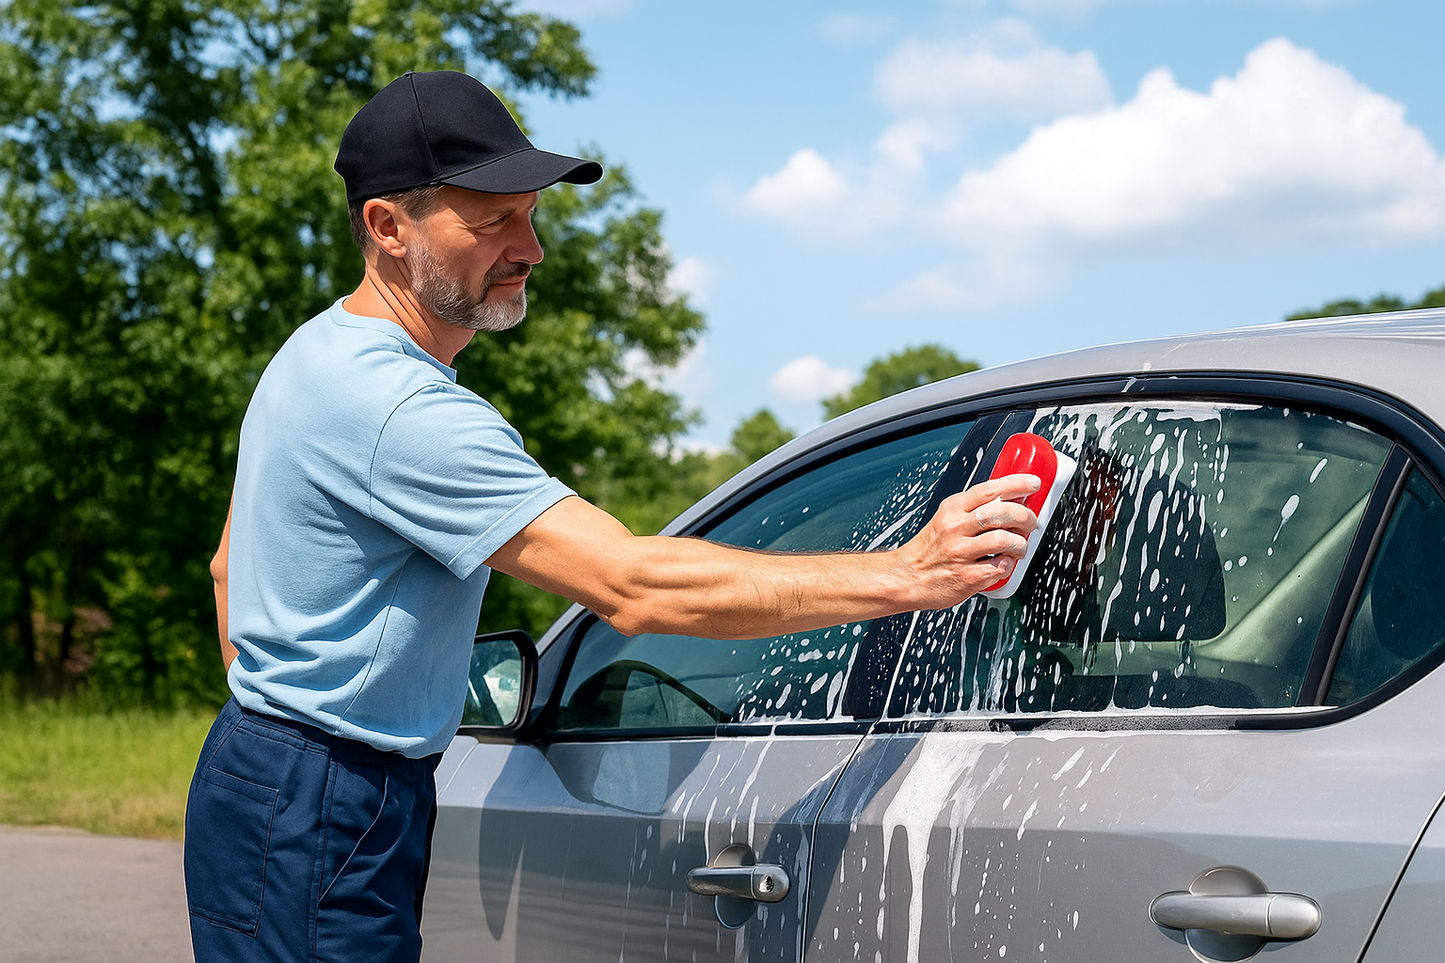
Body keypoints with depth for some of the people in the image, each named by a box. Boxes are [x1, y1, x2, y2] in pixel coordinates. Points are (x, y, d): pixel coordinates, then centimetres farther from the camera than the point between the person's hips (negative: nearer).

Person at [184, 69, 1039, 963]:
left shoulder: (313, 355, 11)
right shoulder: (404, 410, -25)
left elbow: (231, 565, 22)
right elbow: (632, 585, -31)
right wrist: (909, 574, -32)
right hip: (318, 823, -10)